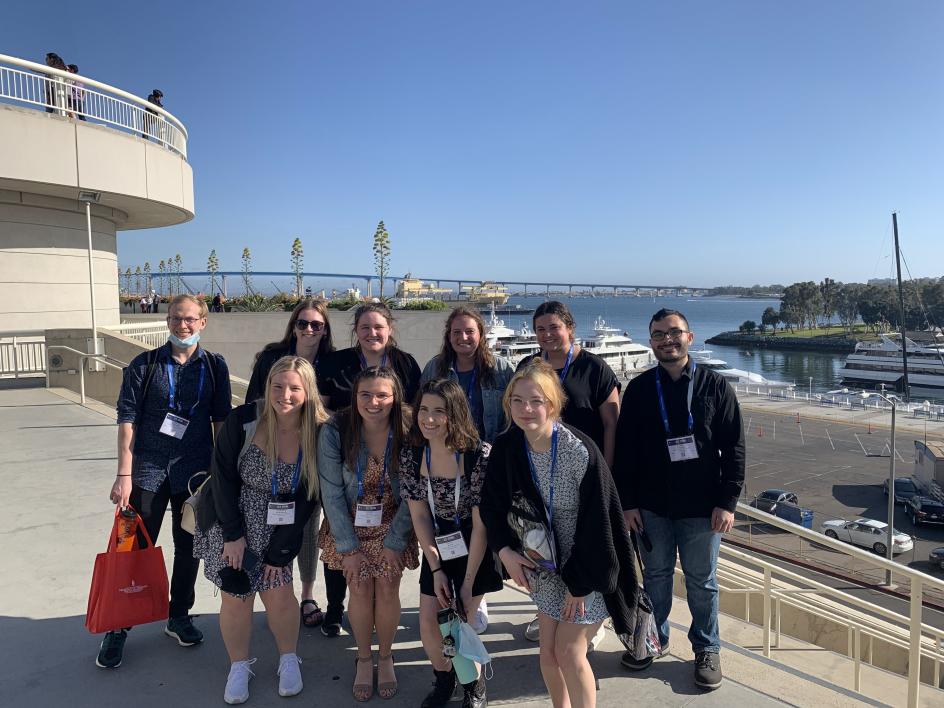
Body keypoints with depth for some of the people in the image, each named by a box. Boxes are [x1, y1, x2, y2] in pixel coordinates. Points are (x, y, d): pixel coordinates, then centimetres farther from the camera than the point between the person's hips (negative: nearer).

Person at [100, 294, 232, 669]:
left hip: (195, 471, 2)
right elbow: (127, 420, -5)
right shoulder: (144, 365, -2)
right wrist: (124, 474, -10)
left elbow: (221, 421, 5)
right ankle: (118, 627, 20)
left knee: (188, 548, 12)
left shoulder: (215, 367, 2)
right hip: (147, 470, -1)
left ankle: (179, 616, 31)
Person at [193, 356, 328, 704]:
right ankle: (239, 666, 28)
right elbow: (223, 477, -12)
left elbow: (308, 497, -8)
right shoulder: (243, 420, -19)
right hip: (230, 522, -1)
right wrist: (234, 534, -12)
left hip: (275, 528, 1)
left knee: (279, 594, 1)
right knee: (236, 596, 2)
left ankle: (289, 659, 29)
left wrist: (280, 550, -7)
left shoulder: (318, 433, -14)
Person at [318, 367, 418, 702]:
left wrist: (394, 542, -12)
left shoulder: (409, 432, -19)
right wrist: (349, 547, -12)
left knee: (387, 590, -4)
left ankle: (385, 656, 23)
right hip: (350, 524, 0)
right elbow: (331, 493, -14)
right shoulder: (334, 431, -20)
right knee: (361, 590, -3)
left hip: (393, 524, 0)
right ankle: (364, 658, 23)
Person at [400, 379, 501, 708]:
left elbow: (481, 523, -20)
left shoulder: (479, 455, -26)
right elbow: (419, 516, -5)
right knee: (428, 624, 6)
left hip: (474, 548, -4)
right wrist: (436, 570, -6)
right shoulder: (411, 456, -12)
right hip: (437, 548, 4)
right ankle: (443, 680, 39)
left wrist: (469, 581, -14)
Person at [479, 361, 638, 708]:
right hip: (546, 564, 5)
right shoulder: (505, 447, -11)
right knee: (548, 651, 12)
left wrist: (578, 583, -15)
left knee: (569, 652, -2)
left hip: (588, 568, -5)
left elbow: (596, 521, -20)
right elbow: (491, 504, 4)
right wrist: (505, 550, -9)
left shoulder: (580, 451, -26)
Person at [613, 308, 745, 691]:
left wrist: (727, 501, -8)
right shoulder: (639, 389, 0)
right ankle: (654, 638, 34)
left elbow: (734, 447, -2)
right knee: (656, 575, 15)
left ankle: (707, 648, 30)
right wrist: (627, 502, -1)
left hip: (702, 508, -1)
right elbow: (624, 450, 2)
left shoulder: (715, 386, -3)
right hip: (651, 507, 1)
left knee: (702, 581, 11)